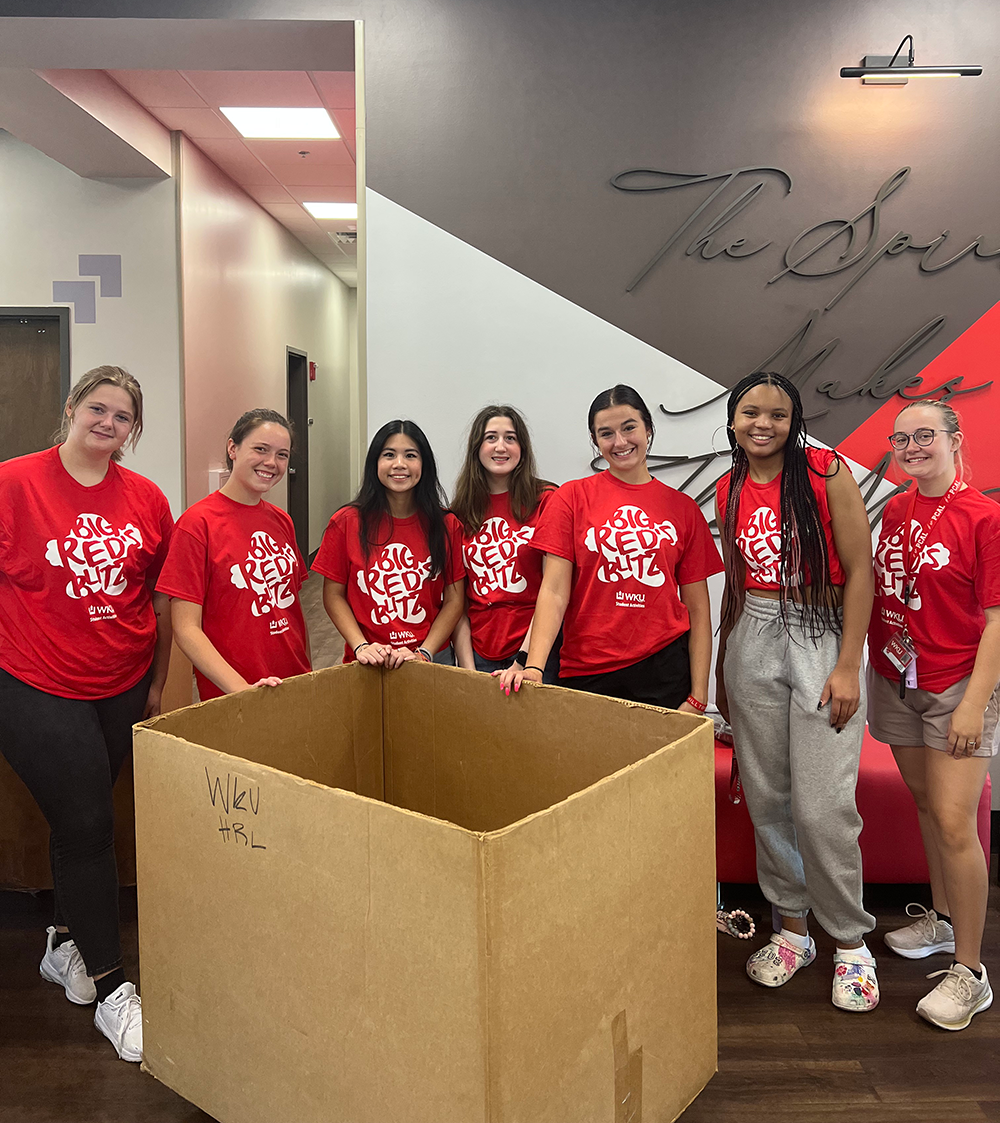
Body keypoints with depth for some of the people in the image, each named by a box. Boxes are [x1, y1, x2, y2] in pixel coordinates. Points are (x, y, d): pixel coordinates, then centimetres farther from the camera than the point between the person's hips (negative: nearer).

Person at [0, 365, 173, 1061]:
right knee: (87, 827, -1)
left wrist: (159, 682, 11)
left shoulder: (148, 499, 3)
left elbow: (162, 598, 9)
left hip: (123, 690, 4)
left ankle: (65, 944, 40)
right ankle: (110, 989, 14)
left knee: (83, 821, 16)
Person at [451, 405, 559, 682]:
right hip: (479, 655, 3)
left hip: (534, 651, -3)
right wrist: (467, 668, -3)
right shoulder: (460, 513, 7)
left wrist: (523, 661, -14)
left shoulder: (546, 500, -4)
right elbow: (457, 600, 6)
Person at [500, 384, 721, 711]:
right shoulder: (572, 497, 2)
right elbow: (554, 592, -5)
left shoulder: (683, 508, 5)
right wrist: (533, 667, -18)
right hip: (586, 673, -1)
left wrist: (698, 697, -2)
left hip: (664, 671, 1)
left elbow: (698, 610, 5)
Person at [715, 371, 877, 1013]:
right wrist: (722, 666, 18)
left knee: (822, 807, -6)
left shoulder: (827, 473, -5)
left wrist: (848, 666, -12)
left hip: (824, 637, -4)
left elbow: (858, 571, -7)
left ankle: (852, 942, 16)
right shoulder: (730, 490, 9)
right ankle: (793, 929, 26)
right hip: (754, 641, 5)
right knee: (766, 797, 8)